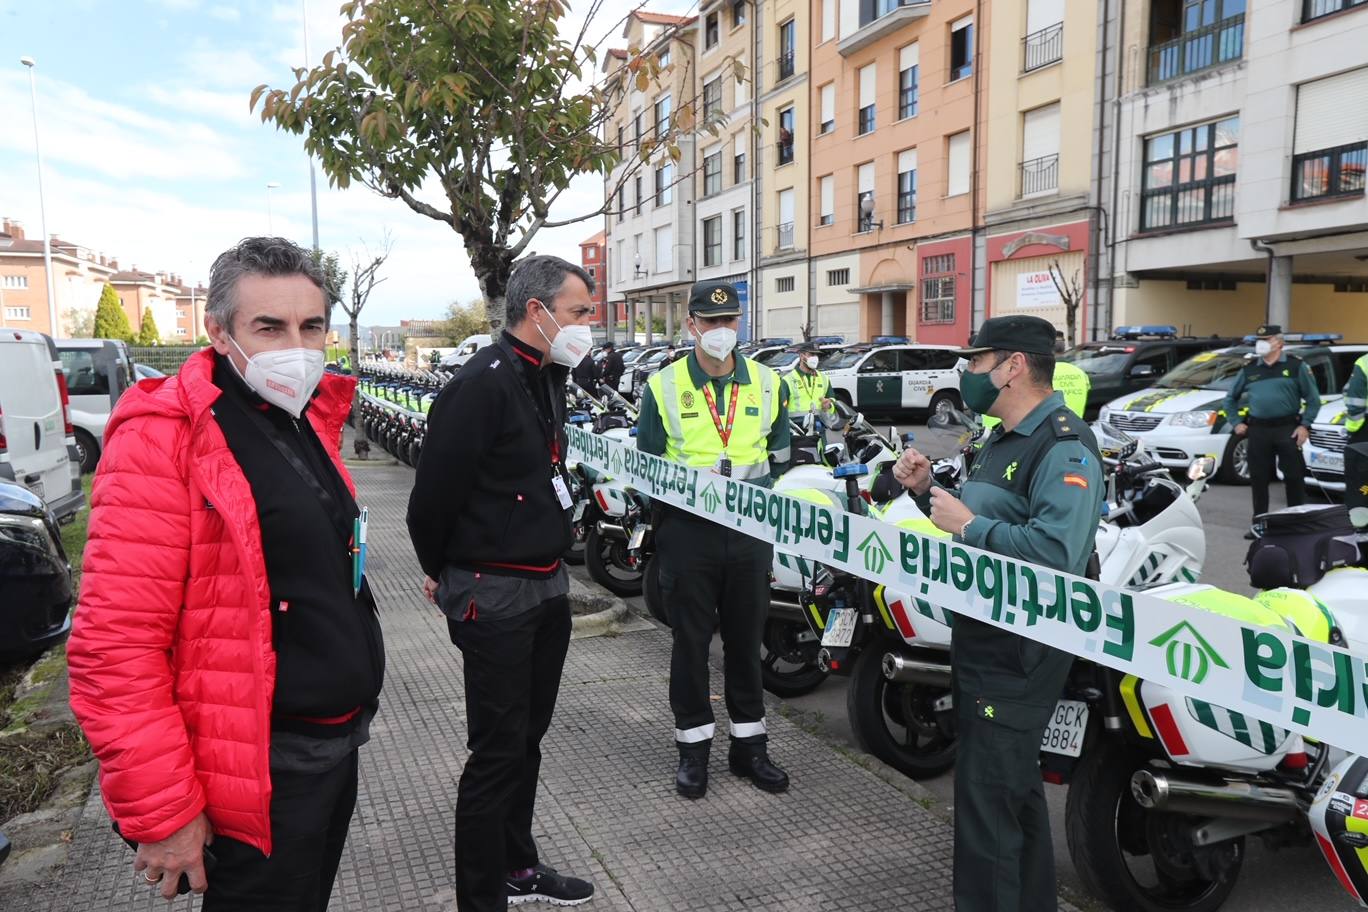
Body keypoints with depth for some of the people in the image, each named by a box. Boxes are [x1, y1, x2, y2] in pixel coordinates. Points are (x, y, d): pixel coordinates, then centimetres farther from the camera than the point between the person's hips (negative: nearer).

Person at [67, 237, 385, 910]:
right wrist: (160, 814, -20)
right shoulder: (162, 440, -19)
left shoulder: (309, 419, 6)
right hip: (265, 772, -8)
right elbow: (115, 646, -23)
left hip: (340, 744, 8)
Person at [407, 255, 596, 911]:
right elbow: (433, 494, -19)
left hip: (547, 586, 9)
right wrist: (441, 574, -2)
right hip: (496, 597, -9)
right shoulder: (482, 384, -20)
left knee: (527, 737, 20)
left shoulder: (547, 379, 10)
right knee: (498, 751, 2)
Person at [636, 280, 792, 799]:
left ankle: (749, 745, 26)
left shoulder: (768, 384, 5)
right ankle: (693, 746, 23)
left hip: (750, 531, 2)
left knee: (746, 640, 12)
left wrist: (747, 491, -3)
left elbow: (779, 459, 11)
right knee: (691, 640, 8)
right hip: (687, 531, -2)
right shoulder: (663, 386, -2)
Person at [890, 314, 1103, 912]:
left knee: (986, 793, -5)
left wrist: (968, 527, -25)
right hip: (982, 637, 11)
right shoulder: (1003, 440, 15)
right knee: (1012, 783, 22)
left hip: (1020, 653, -10)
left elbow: (1059, 552, -32)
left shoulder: (1063, 447, -18)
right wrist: (928, 490, 4)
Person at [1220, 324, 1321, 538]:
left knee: (1294, 477, 1)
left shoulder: (1296, 366, 2)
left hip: (1288, 429, -3)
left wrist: (1305, 425, -6)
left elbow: (1313, 399, 2)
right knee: (1258, 479, 6)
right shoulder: (1249, 370, 10)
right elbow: (1230, 398, 20)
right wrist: (1236, 422, 10)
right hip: (1258, 430, 3)